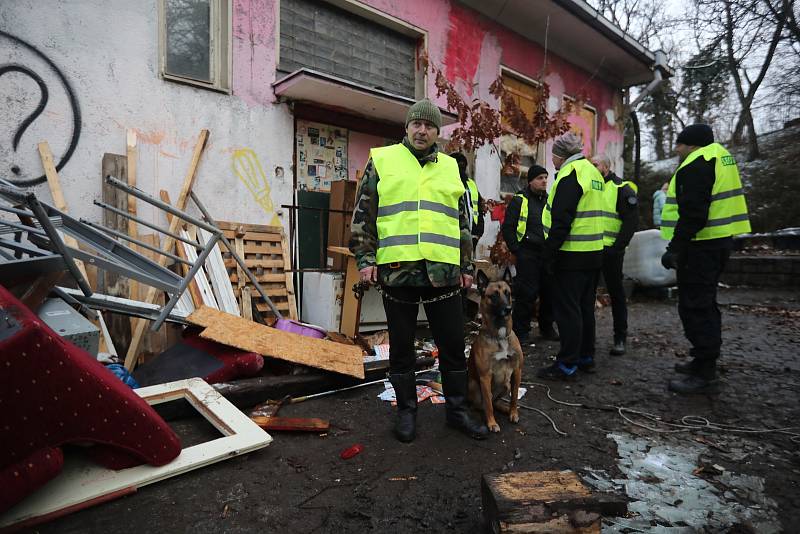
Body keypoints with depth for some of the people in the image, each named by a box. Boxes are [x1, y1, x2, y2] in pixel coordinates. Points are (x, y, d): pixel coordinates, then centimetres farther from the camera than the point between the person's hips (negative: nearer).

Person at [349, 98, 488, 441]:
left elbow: (463, 223, 18)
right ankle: (406, 410, 27)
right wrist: (365, 259, -4)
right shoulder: (382, 160, 7)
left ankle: (457, 409, 27)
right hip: (397, 270, -2)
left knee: (453, 345, 9)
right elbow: (363, 215, 4)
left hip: (443, 272, 3)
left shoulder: (451, 168, 15)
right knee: (401, 346, 10)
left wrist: (466, 267, 14)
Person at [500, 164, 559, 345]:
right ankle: (520, 331, 8)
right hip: (528, 255, -6)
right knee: (527, 294, -5)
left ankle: (547, 328, 27)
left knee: (549, 292, 11)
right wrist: (516, 250, -9)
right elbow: (507, 228, -5)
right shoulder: (520, 200, -3)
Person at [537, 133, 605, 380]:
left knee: (567, 310, -3)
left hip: (572, 255, -9)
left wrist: (549, 254, -17)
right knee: (585, 307, 17)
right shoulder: (593, 171, 17)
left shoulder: (570, 174, -13)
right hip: (594, 251, 9)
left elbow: (561, 220, -21)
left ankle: (567, 365, 4)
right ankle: (586, 357, 27)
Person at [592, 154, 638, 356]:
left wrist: (618, 246, -17)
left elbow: (631, 221, -10)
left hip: (610, 250, -5)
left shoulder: (622, 188, -5)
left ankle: (620, 338, 14)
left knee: (616, 294, 4)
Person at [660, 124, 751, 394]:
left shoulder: (696, 165, -15)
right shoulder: (719, 157, 18)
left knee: (695, 307, -7)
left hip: (700, 246, -11)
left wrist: (675, 248, -23)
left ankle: (704, 375, -1)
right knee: (705, 305, 18)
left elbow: (693, 214, -24)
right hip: (718, 240, 11)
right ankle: (704, 361, 29)